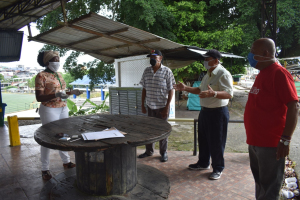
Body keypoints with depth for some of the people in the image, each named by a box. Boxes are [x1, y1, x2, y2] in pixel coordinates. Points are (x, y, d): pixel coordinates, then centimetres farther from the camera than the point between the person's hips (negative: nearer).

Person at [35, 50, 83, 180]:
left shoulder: (59, 75, 11)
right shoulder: (41, 76, -11)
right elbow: (39, 97, -16)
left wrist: (72, 92, 2)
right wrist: (56, 95, -29)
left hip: (63, 109, 7)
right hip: (49, 110, -7)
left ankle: (66, 161, 30)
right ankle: (45, 169, 16)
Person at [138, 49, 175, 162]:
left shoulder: (167, 71, -7)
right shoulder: (146, 71, 6)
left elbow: (171, 90, -8)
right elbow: (144, 89, 10)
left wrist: (167, 107, -13)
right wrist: (142, 105, 7)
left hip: (162, 106, -4)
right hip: (150, 106, 4)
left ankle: (163, 153, 22)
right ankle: (149, 151, 29)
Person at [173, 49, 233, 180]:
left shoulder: (223, 74, -17)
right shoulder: (208, 74, 14)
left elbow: (229, 94, -26)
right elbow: (200, 90, 23)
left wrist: (213, 93, -42)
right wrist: (185, 88, 14)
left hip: (218, 112, -9)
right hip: (205, 111, 10)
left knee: (216, 142, 3)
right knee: (203, 139, 19)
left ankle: (218, 169, 21)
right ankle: (203, 163, 37)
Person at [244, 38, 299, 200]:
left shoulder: (279, 73, -14)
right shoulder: (262, 74, 14)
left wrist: (285, 139, -21)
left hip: (270, 143, -9)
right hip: (255, 141, 9)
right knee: (260, 183, 22)